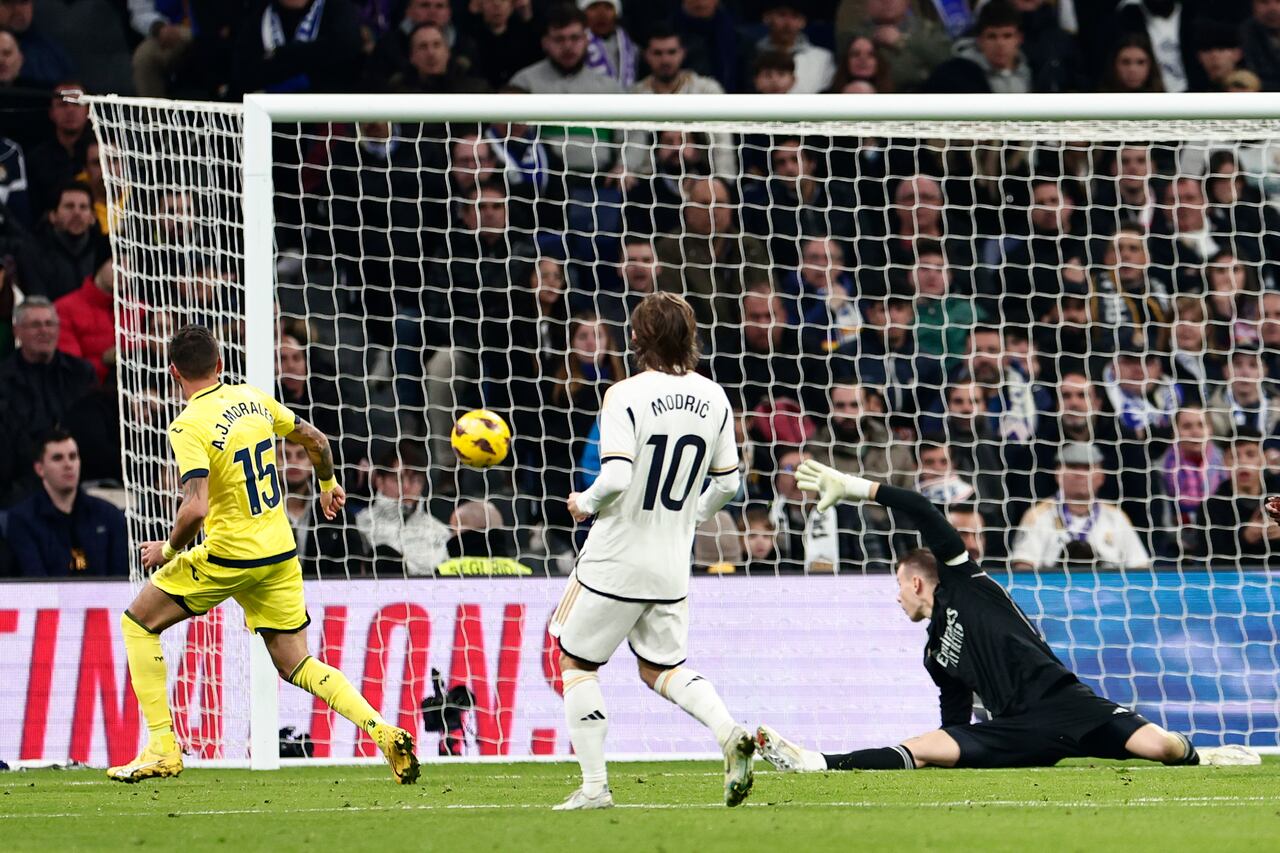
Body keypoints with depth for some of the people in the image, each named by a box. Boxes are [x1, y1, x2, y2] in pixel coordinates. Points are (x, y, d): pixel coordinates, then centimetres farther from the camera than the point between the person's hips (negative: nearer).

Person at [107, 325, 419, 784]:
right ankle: (383, 732, -8)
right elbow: (315, 439, 17)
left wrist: (169, 551, -8)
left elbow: (196, 508, -26)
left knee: (138, 622, 11)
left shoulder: (189, 426, -16)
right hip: (280, 553, 7)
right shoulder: (253, 399, 5)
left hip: (229, 557, -6)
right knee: (296, 666, 13)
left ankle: (162, 748, 6)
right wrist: (328, 483, 37)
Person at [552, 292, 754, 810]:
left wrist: (584, 504, -5)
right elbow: (727, 482, 8)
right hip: (673, 566, 6)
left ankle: (594, 786, 7)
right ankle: (729, 733, -8)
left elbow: (615, 479, -25)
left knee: (577, 660, 12)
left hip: (617, 559, -6)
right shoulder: (713, 398, 1)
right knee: (662, 668, 20)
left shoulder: (627, 396, -17)